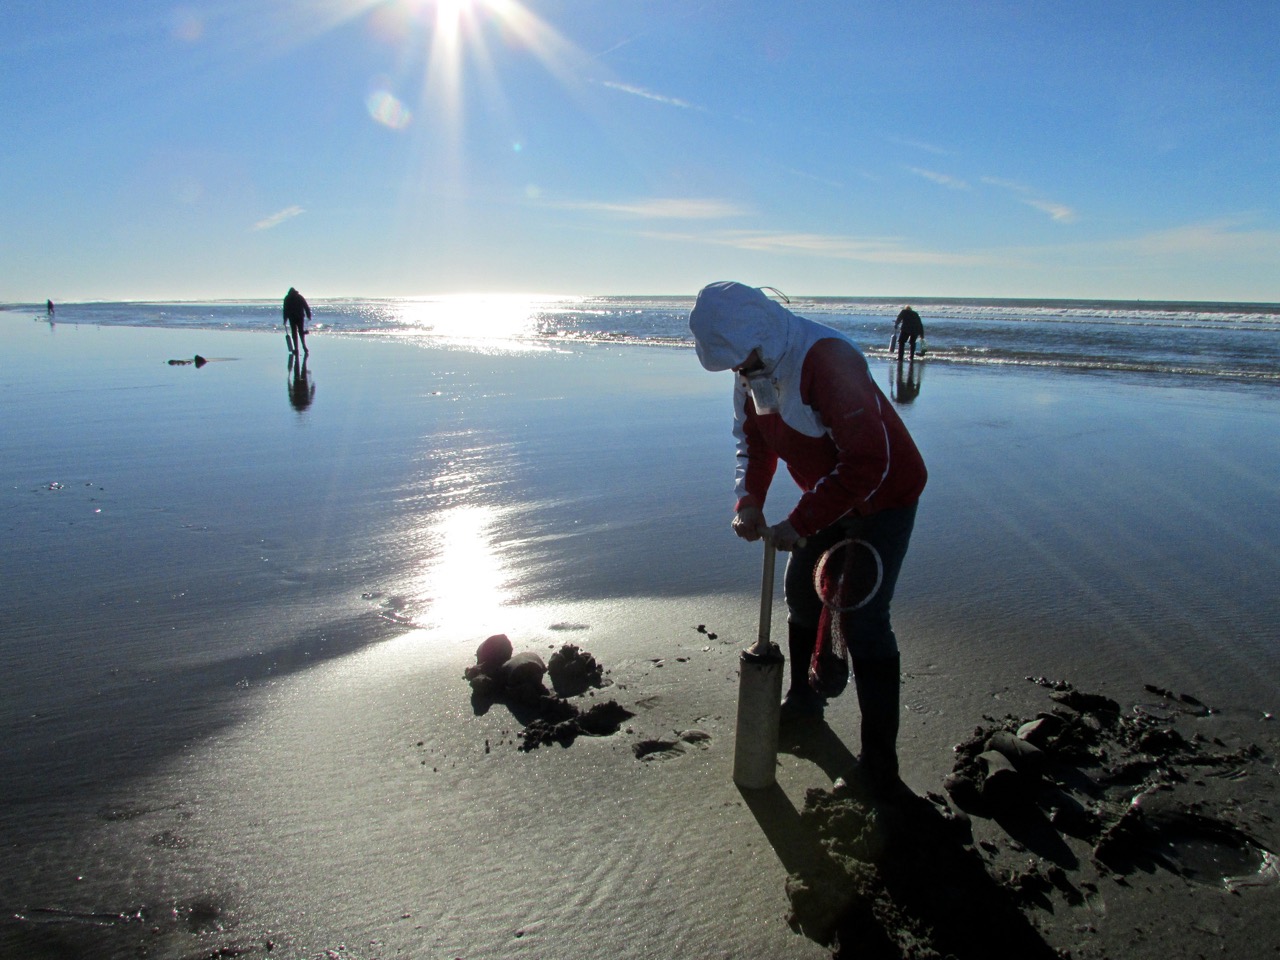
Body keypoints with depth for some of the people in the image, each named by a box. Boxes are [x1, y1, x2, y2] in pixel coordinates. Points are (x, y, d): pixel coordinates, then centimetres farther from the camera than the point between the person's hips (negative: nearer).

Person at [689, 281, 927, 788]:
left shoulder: (826, 359, -34)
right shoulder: (754, 368, -6)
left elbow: (868, 463, -35)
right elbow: (753, 440, 6)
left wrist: (800, 524, -31)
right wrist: (748, 502, -13)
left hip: (884, 497, -8)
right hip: (828, 498, 8)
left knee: (862, 619, -14)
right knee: (801, 594, 16)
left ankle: (879, 760, -3)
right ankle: (803, 699, 39)